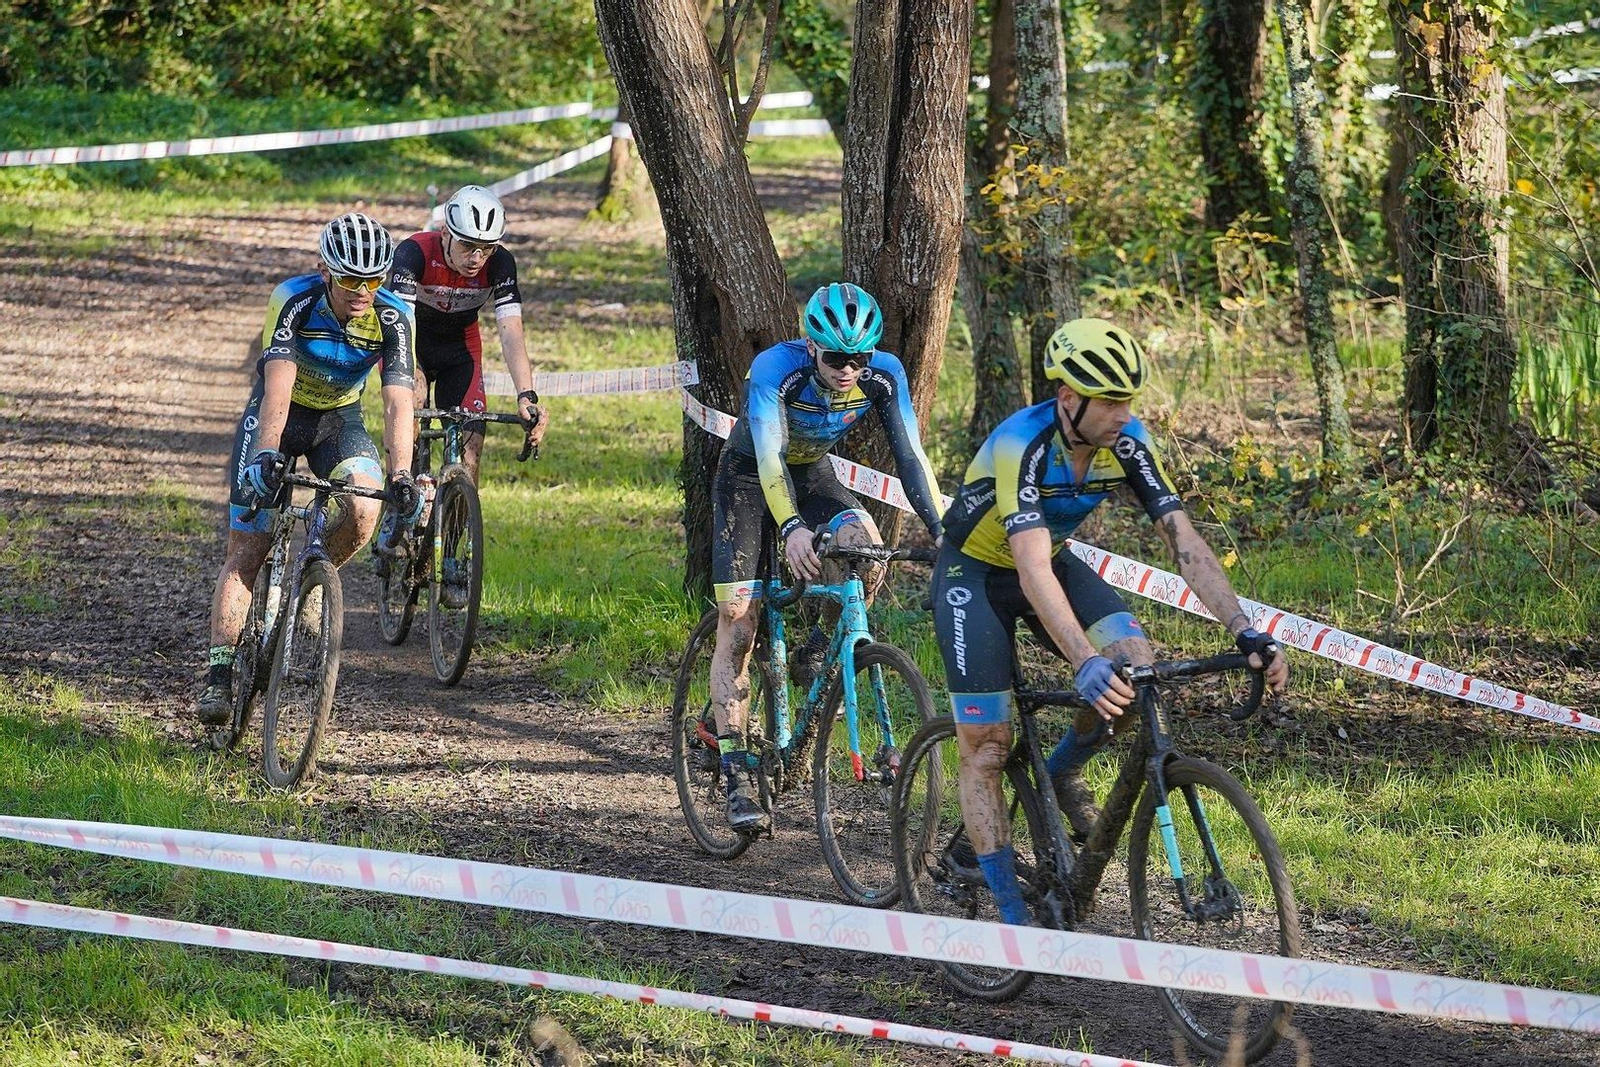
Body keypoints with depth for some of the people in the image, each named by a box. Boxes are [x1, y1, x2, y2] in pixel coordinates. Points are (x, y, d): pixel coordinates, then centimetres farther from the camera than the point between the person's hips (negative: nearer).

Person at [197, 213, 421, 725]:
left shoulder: (393, 318, -22)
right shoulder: (293, 300, -29)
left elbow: (398, 401, -28)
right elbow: (278, 387, -40)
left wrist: (401, 476, -43)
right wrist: (268, 455, -55)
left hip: (339, 420, 2)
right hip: (278, 415, -2)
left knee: (364, 510, -27)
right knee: (246, 548, -10)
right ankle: (219, 673, -5)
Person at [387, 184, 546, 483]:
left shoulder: (499, 263, -24)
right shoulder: (414, 253, -31)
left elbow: (511, 335, -30)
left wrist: (526, 397, -43)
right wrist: (410, 386, -56)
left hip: (460, 349, 2)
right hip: (410, 346, -2)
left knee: (470, 447, -12)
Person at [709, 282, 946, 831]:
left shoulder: (884, 375, -23)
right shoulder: (775, 369, -34)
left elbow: (910, 456, -20)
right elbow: (769, 457, -42)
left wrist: (942, 531, -32)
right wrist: (792, 529, -59)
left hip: (812, 474, 3)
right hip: (749, 477, -3)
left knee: (866, 551, -29)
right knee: (737, 621, -11)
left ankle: (816, 656, -3)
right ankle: (735, 777, -9)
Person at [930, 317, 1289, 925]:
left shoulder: (1126, 442, -19)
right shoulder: (1021, 445, -35)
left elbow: (1183, 540, -20)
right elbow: (1033, 570, -45)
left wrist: (1245, 632, -32)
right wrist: (1086, 662, -57)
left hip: (1052, 563, 5)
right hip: (976, 574, -5)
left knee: (1136, 662, -22)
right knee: (985, 749, -8)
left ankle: (1064, 771, 6)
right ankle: (1011, 914, 0)